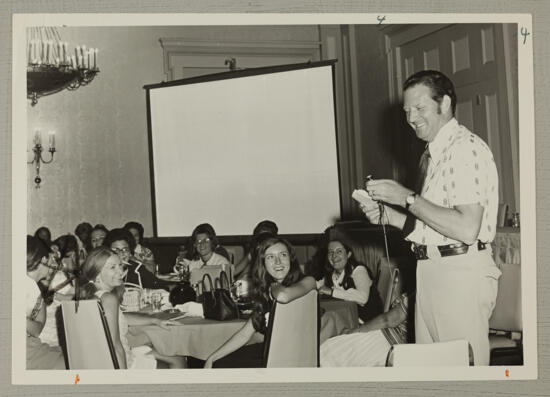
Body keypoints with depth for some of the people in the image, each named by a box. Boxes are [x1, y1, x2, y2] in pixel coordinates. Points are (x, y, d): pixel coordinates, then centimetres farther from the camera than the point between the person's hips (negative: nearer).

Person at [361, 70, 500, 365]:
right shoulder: (431, 154, 18)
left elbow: (466, 229, -23)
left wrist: (407, 198, -18)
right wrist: (387, 215, 4)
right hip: (429, 272, 9)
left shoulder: (466, 149, -13)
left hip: (460, 273, -9)